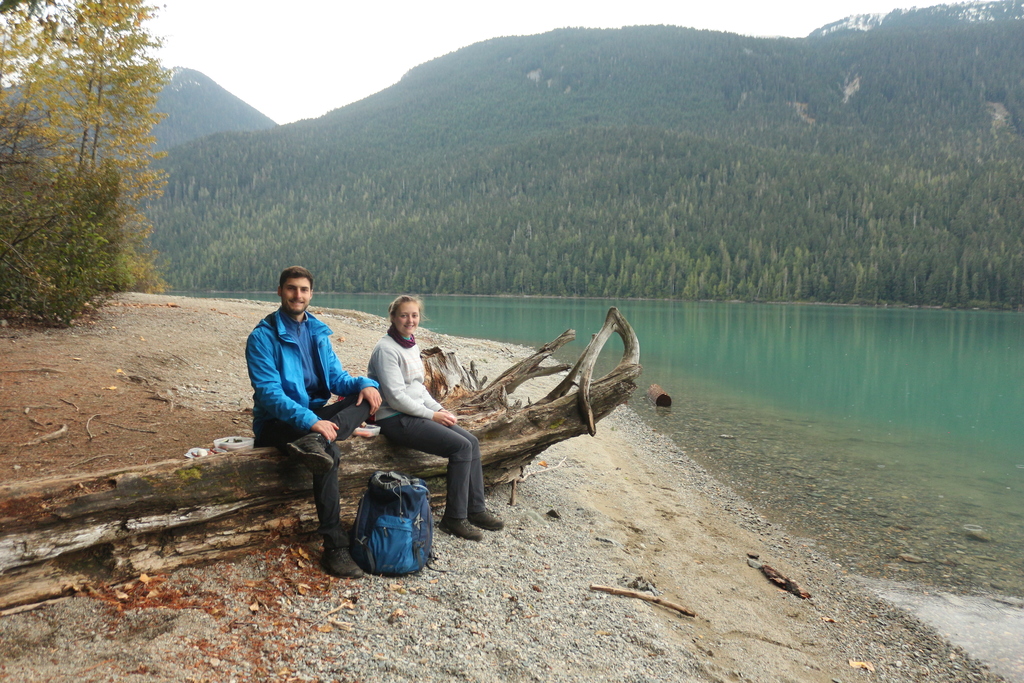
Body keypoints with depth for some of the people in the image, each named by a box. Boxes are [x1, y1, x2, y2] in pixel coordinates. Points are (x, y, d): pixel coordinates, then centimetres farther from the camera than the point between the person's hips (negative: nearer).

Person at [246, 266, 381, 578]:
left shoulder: (318, 332, 10)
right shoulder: (263, 336, -10)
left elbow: (336, 377, 8)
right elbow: (269, 392, -19)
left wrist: (364, 383, -16)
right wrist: (310, 421, -32)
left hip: (315, 414, 7)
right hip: (277, 423, -7)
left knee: (366, 396, -15)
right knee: (330, 453, -33)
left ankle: (313, 444, -39)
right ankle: (335, 547, -27)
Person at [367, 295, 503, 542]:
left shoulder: (411, 345, 14)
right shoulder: (387, 349, -15)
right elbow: (395, 397, -19)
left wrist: (439, 410, 4)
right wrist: (432, 415, -14)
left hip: (415, 413, 9)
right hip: (395, 419, -9)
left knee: (472, 441, -3)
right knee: (461, 446, -17)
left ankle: (475, 509, 6)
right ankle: (454, 518, -8)